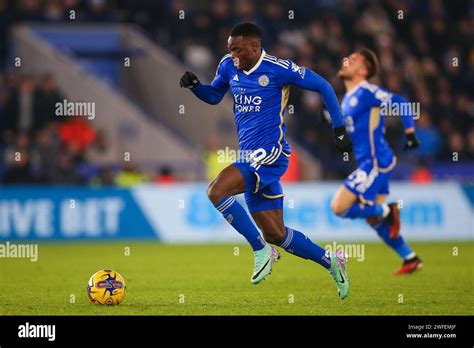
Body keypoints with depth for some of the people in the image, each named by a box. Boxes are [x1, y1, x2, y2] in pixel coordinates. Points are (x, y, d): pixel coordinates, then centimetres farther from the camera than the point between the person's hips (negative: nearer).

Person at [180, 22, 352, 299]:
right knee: (275, 234, 9)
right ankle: (331, 263, 27)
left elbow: (323, 86, -1)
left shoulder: (278, 69, -11)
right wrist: (194, 85, 3)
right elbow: (214, 96, 24)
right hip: (250, 157, 8)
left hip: (271, 153, -8)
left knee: (217, 190, -25)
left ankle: (262, 251, -13)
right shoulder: (229, 66, 7)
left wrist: (340, 129, -2)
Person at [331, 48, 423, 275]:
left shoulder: (366, 92, -13)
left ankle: (387, 211, -1)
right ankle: (410, 259, 21)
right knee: (374, 220, 14)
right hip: (368, 163, 10)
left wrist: (410, 133, -15)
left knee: (339, 207, -13)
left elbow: (399, 102, -16)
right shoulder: (348, 98, 15)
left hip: (375, 163, -10)